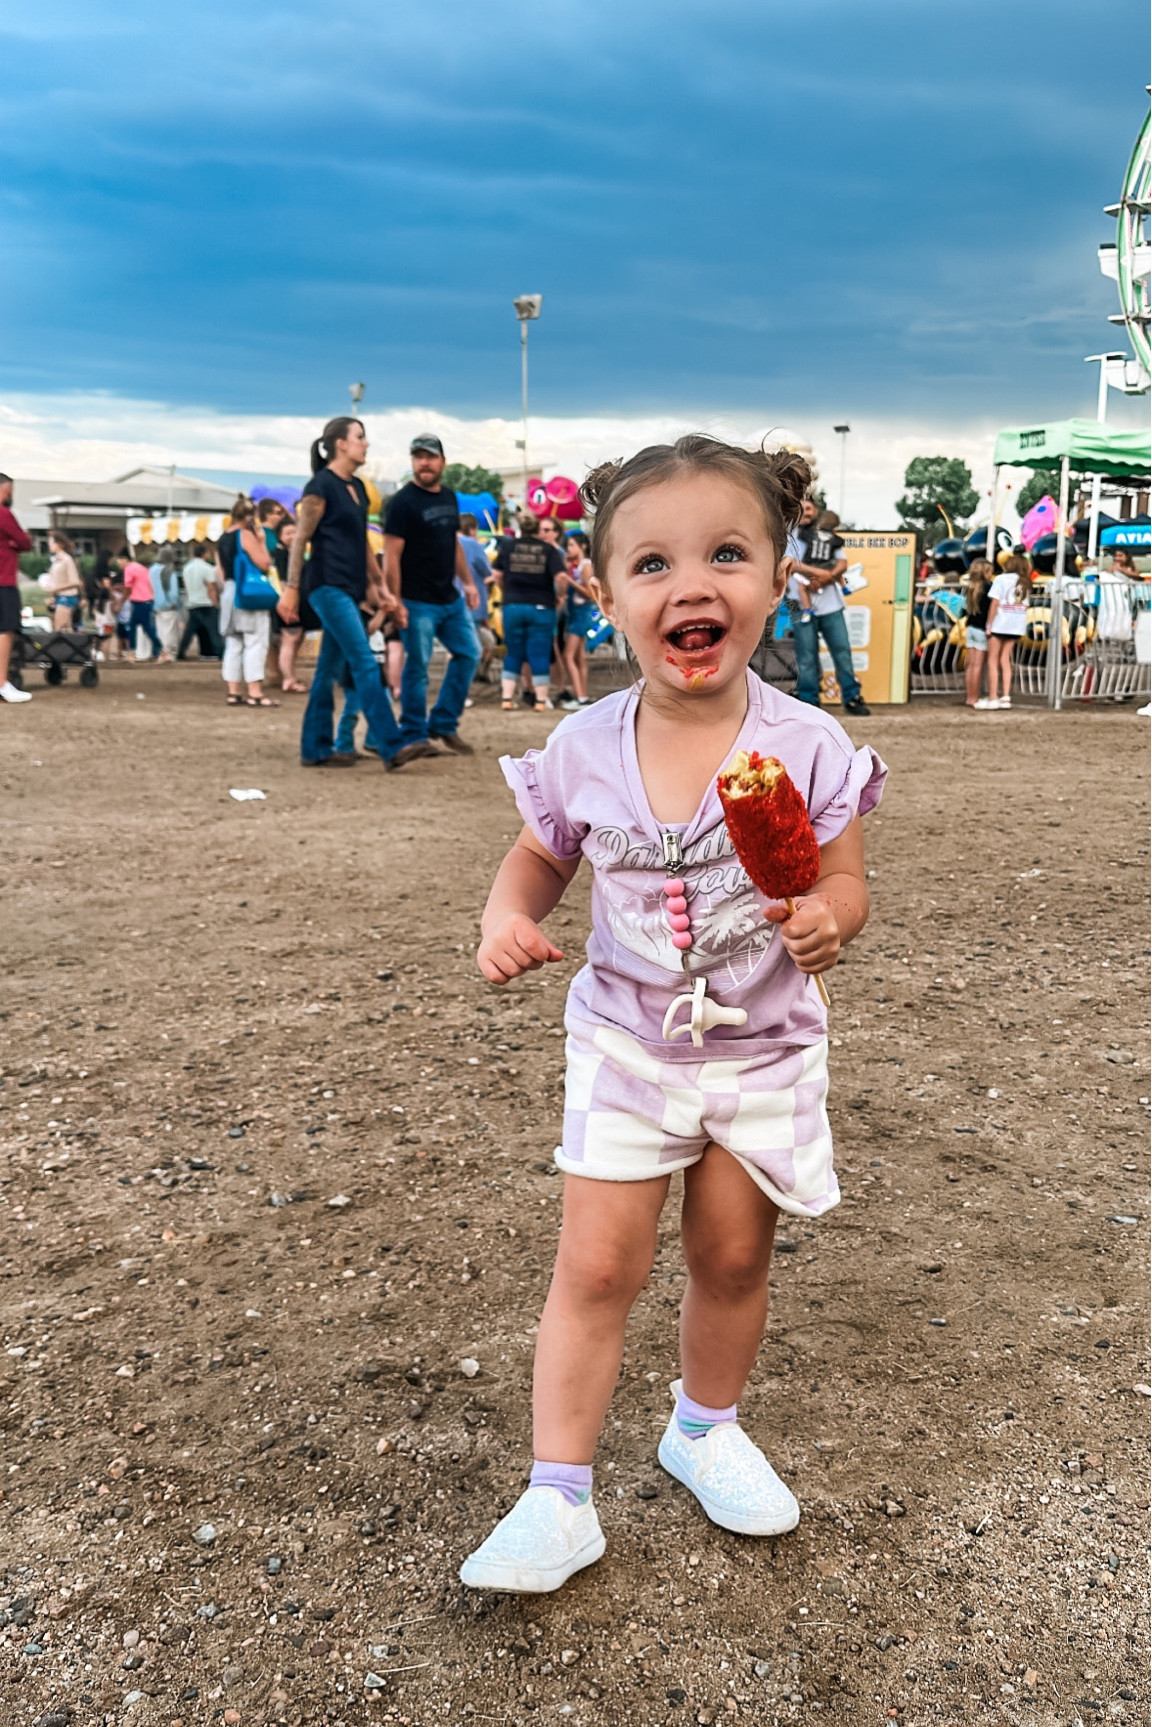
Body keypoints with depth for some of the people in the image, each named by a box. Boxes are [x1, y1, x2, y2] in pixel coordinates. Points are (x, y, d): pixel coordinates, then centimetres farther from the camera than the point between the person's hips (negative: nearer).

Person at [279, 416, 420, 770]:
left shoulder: (357, 488, 17)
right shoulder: (321, 485, -7)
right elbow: (300, 539, -9)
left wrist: (379, 585, 20)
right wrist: (291, 588, -14)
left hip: (350, 590, 8)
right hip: (329, 587, -8)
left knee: (330, 669, 9)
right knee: (365, 664, -15)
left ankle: (315, 749, 14)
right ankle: (392, 747, -19)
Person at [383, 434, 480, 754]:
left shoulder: (449, 498, 12)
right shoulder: (402, 502, -11)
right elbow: (391, 556, -15)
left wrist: (468, 582, 18)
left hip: (451, 599, 8)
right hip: (418, 603, -8)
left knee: (469, 653, 10)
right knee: (417, 667, -2)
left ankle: (443, 724, 19)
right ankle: (414, 736, 8)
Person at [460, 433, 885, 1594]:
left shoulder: (807, 747, -16)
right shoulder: (583, 750, -12)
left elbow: (843, 883, -8)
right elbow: (536, 863, 3)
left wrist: (826, 918, -31)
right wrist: (507, 922, -17)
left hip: (763, 1049, 1)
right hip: (627, 1044, 0)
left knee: (733, 1256, 16)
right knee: (596, 1267, 0)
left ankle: (705, 1430, 43)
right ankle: (558, 1499, 15)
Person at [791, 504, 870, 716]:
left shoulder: (829, 538, 14)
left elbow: (842, 563, 3)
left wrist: (823, 580, -14)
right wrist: (820, 573, -16)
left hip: (830, 603, 3)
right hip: (802, 604, -3)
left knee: (842, 650, 3)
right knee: (806, 655, -2)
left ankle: (852, 698, 10)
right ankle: (808, 701, 6)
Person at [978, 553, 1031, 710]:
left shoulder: (1001, 579, -5)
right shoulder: (1025, 582, 12)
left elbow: (994, 603, -11)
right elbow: (1025, 606, 8)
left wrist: (989, 625, -9)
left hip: (1000, 624, -5)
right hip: (1017, 626, 6)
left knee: (993, 660, 1)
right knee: (1005, 659, 10)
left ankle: (993, 698, -2)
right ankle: (1006, 697, 3)